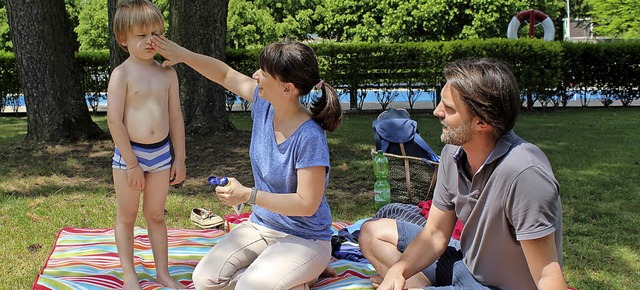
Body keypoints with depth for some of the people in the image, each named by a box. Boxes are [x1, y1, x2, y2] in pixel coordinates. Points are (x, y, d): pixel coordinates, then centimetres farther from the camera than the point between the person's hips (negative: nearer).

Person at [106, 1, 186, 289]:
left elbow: (175, 118, 8)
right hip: (129, 153, -4)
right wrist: (131, 163, -14)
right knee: (126, 216, 10)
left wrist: (180, 158, 7)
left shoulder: (167, 74, 3)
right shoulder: (122, 74, -11)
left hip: (161, 153, 4)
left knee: (156, 215, 15)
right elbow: (114, 120, -14)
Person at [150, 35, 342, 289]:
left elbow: (307, 204, -24)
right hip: (260, 227, 7)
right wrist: (182, 54, 8)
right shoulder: (264, 104, -7)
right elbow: (225, 75, 10)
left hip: (304, 239, -7)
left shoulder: (309, 137, -27)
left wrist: (248, 196, -25)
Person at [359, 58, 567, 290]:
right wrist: (399, 269, -17)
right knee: (373, 232, 10)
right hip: (466, 261, 8)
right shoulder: (454, 152, -7)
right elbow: (436, 234, 1)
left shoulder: (524, 173, -31)